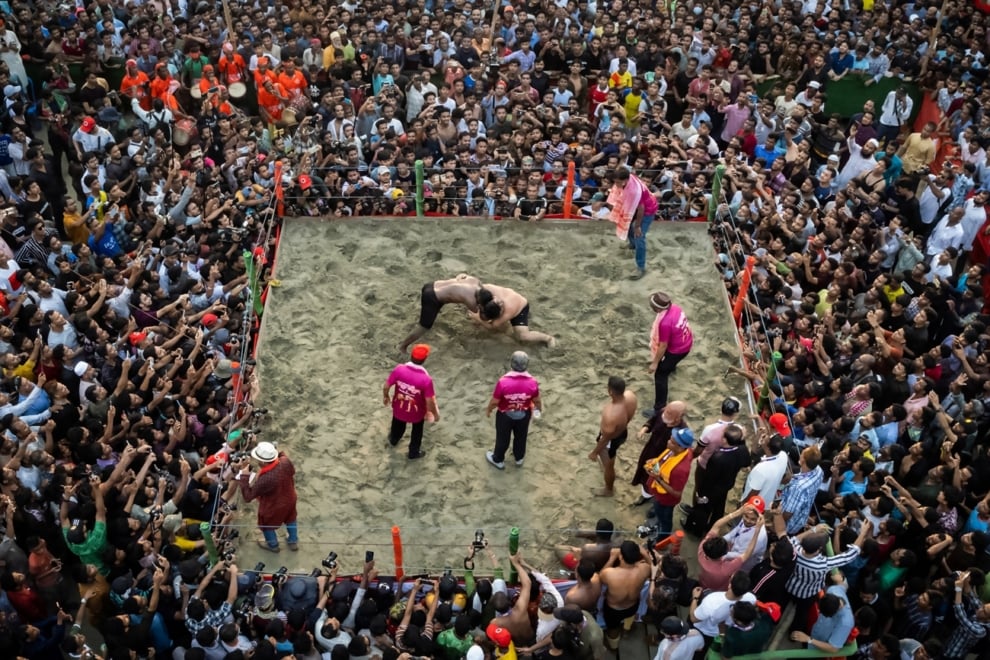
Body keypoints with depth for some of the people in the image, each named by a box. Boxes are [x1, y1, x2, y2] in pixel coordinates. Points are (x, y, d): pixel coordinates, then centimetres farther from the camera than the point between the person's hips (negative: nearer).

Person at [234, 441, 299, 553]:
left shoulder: (264, 480, -45)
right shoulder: (285, 461, -31)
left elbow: (247, 496, -30)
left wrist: (244, 475, -32)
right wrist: (280, 453, 3)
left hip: (273, 507, -4)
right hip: (289, 499, 4)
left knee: (266, 525, 29)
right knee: (290, 519, 33)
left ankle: (273, 545, 55)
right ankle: (293, 542, 56)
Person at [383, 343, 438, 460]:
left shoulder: (399, 369, -26)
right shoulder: (426, 379, -34)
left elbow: (386, 386, -13)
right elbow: (430, 402, -26)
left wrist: (385, 396, 9)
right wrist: (435, 414, -6)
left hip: (399, 408, 3)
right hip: (416, 412, -3)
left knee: (398, 425, 36)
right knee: (417, 432, 29)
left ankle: (393, 440, 65)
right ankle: (414, 452, 52)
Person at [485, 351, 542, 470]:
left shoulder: (503, 382, -33)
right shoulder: (532, 382, -26)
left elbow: (495, 401, -19)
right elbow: (537, 400, -8)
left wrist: (488, 410, 2)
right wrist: (540, 408, 15)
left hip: (505, 415, -2)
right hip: (524, 415, 2)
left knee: (502, 438, 23)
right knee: (521, 437, 28)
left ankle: (498, 460, 46)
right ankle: (519, 458, 51)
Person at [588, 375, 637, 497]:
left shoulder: (611, 416, -47)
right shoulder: (630, 395, -27)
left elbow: (605, 439, -29)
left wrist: (594, 453, -11)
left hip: (611, 440, -6)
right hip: (623, 432, 6)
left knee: (608, 465, 24)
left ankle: (609, 490, 52)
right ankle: (606, 461, 72)